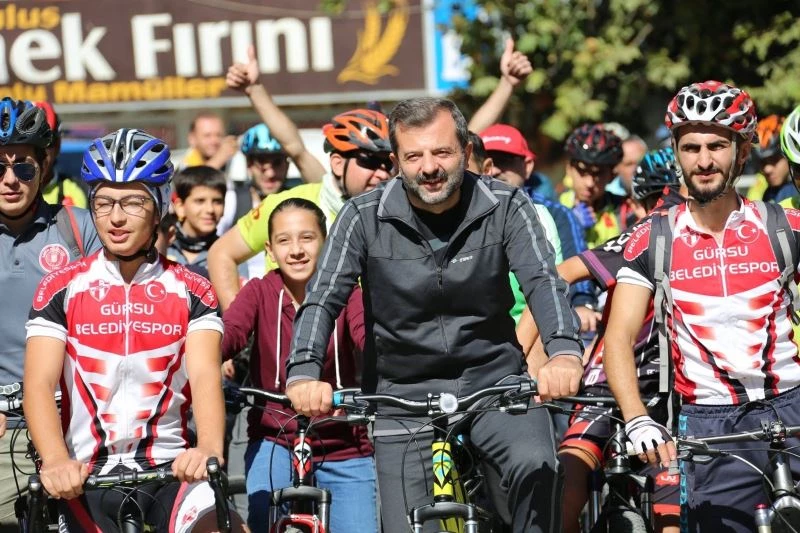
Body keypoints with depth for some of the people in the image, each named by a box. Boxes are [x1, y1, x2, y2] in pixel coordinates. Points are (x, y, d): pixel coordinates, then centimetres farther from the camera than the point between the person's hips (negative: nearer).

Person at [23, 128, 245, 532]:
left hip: (170, 471, 0)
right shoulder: (61, 289, 3)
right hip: (86, 476, 1)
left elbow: (205, 377, -9)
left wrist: (208, 449, -31)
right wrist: (56, 462, -26)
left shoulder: (192, 293, 5)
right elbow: (39, 384, -7)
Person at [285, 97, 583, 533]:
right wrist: (304, 374, -32)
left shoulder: (505, 207, -7)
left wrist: (564, 351, -39)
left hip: (494, 381, 0)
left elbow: (542, 281, -18)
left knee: (536, 465, -30)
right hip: (404, 393, 0)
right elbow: (322, 299, -13)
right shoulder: (365, 218, -8)